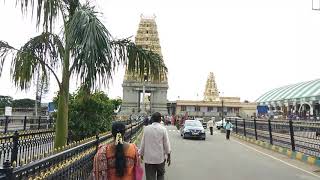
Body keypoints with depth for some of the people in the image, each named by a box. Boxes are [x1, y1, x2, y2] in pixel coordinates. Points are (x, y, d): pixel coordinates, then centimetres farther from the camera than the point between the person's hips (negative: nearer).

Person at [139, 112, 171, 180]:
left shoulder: (146, 129, -5)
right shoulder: (163, 129, -10)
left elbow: (143, 143, 0)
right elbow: (166, 143, -6)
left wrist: (141, 154, 13)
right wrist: (168, 156, 5)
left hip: (148, 158, 1)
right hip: (160, 157, -1)